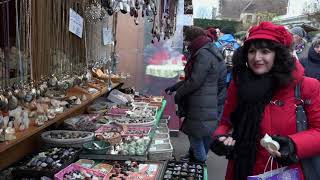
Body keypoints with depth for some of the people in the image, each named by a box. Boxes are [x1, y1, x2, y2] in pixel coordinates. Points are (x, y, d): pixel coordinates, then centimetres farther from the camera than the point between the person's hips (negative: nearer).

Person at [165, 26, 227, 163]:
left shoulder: (204, 54, -18)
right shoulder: (209, 52, 15)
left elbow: (195, 81, -20)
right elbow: (191, 77, 20)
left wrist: (178, 94, -6)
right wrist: (174, 87, 18)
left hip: (201, 105, -10)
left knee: (195, 133, 2)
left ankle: (199, 159, 14)